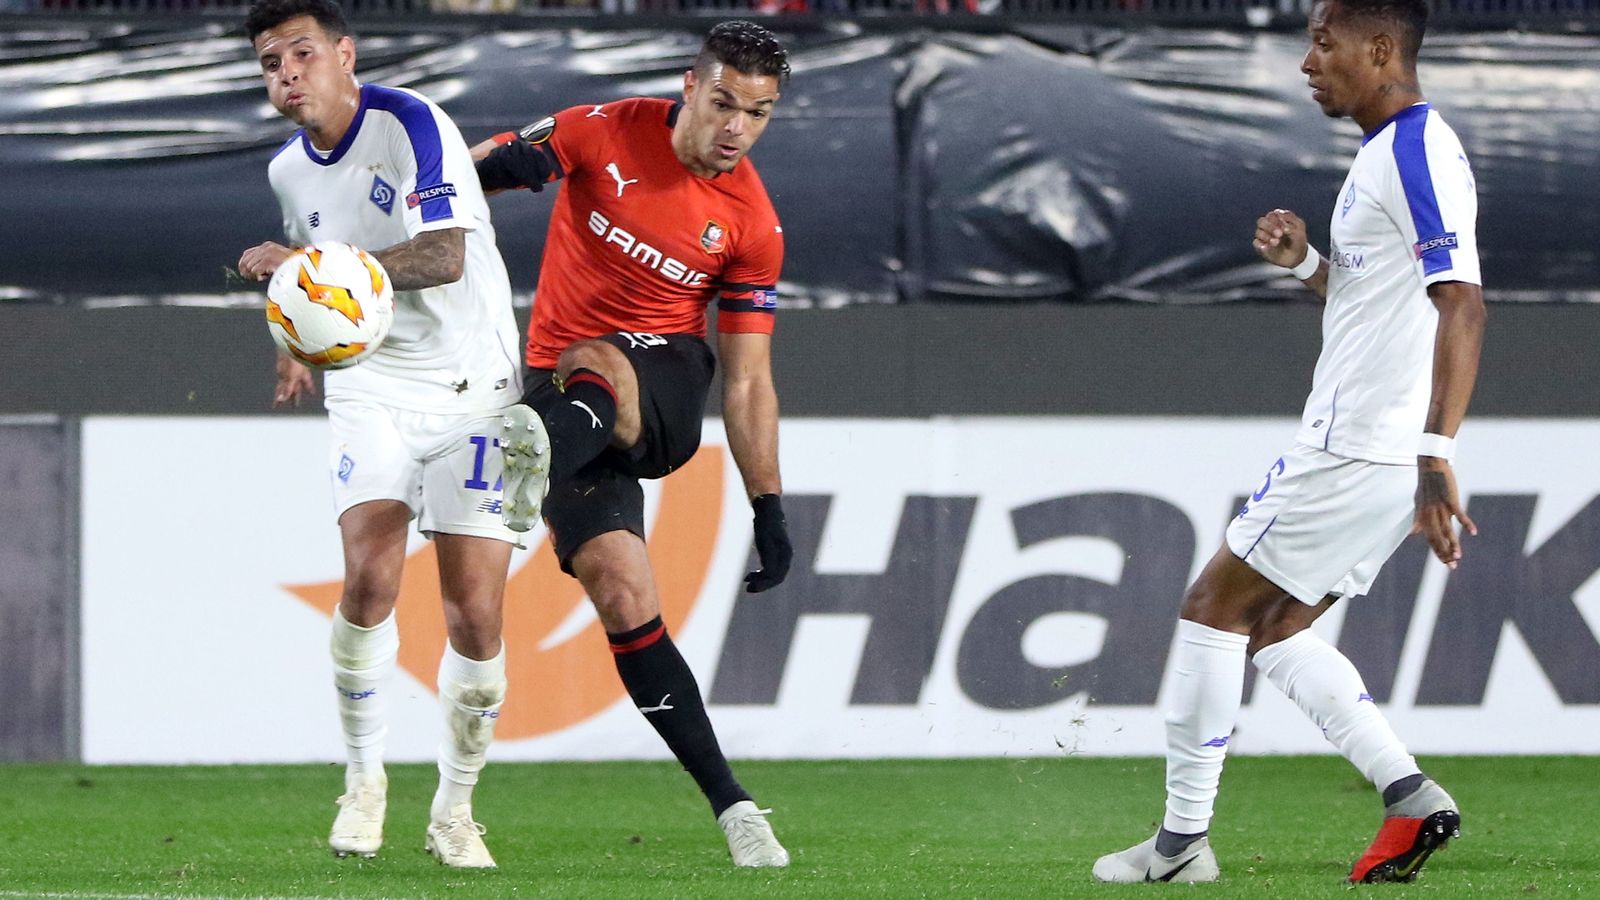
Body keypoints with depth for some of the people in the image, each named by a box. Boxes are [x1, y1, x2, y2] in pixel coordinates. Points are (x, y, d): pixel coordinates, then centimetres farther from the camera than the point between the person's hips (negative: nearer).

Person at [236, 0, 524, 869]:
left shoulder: (410, 124, -15)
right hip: (372, 389, 4)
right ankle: (363, 781, 1)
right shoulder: (288, 170, 7)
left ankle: (453, 811, 12)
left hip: (473, 388, -4)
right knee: (369, 579, -19)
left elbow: (444, 258, -28)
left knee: (476, 616, -7)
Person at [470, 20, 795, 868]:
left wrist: (769, 507, -6)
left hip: (663, 384, 0)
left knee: (597, 365, -38)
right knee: (622, 596, -15)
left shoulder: (753, 226, -4)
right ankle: (730, 804, -13)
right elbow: (472, 170, 3)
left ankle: (541, 453, -71)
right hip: (562, 389, 0)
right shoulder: (605, 133, -4)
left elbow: (749, 378, 0)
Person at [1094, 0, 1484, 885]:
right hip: (1354, 443, 10)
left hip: (1359, 449, -10)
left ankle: (1182, 840, 3)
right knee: (1275, 627, 15)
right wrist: (1303, 262, 8)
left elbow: (1460, 305, -28)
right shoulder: (1385, 154, 16)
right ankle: (1409, 796, 6)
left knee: (1213, 606, -2)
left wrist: (1436, 455, -36)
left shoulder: (1419, 153, -17)